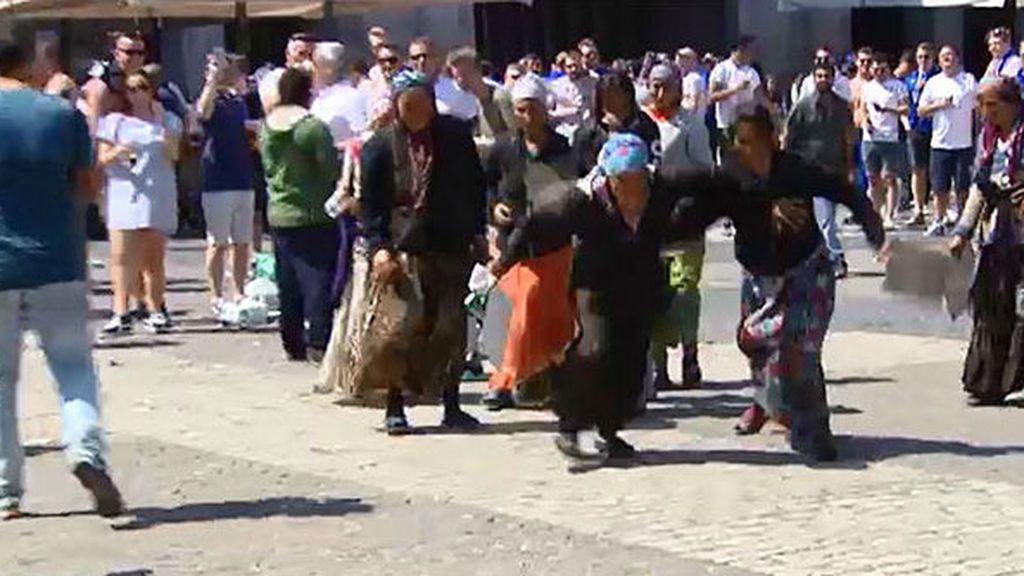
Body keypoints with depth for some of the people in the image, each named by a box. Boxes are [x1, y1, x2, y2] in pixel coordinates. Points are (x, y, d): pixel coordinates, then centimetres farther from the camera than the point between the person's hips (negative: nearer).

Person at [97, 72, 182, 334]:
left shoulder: (167, 121, 13)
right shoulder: (114, 121, 10)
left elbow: (173, 155, 0)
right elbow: (101, 158, 5)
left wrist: (163, 124, -8)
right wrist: (116, 154, -16)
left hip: (158, 197, 1)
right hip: (123, 194, -1)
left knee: (154, 257, 4)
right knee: (122, 256, -11)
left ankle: (156, 310, 9)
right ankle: (121, 313, -14)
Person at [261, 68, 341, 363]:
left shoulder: (268, 125, 4)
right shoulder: (313, 126, -15)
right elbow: (332, 169, -13)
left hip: (278, 214, 6)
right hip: (313, 214, -6)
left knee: (288, 283, 11)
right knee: (319, 278, -3)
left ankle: (293, 344, 16)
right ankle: (318, 343, -6)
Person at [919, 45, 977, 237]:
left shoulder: (969, 80, 3)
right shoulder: (933, 83, 7)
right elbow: (921, 111, 7)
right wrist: (938, 105, -10)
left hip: (964, 143, -1)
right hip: (940, 142, 1)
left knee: (963, 186, 2)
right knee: (940, 187, 4)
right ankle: (939, 221, 15)